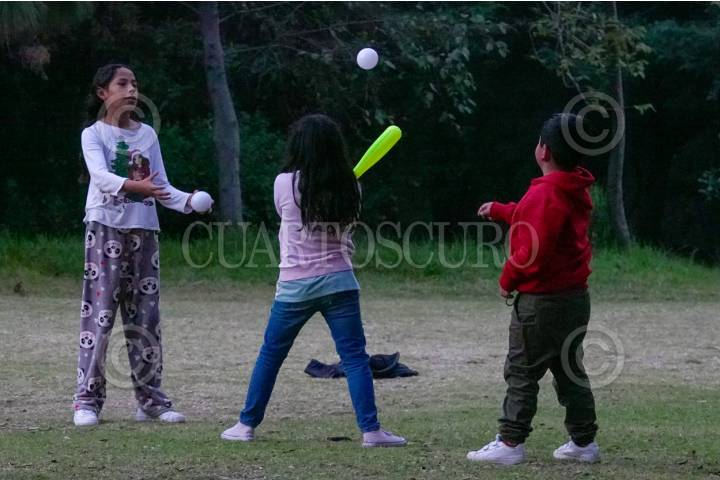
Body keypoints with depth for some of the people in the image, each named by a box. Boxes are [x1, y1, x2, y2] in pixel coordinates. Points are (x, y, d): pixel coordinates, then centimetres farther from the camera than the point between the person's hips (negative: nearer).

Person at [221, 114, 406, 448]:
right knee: (355, 357, 2)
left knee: (270, 354, 13)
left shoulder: (285, 184, -7)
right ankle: (370, 430, -6)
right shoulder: (349, 188, -1)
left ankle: (247, 424, 18)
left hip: (295, 285, -1)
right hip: (339, 281, 1)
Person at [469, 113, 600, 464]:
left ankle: (510, 442, -1)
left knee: (522, 372, -2)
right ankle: (584, 442, 19)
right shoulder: (576, 191, 9)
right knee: (570, 370, 16)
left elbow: (534, 249, -25)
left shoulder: (546, 194, -20)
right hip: (575, 297, 9)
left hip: (542, 301, -9)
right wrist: (499, 211, 38)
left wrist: (508, 279, -9)